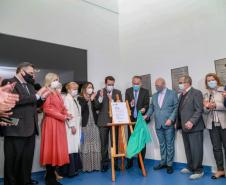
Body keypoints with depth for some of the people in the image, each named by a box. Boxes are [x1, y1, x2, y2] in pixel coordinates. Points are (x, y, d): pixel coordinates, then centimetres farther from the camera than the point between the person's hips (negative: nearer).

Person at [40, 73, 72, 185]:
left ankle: (52, 175, 19)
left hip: (59, 123, 8)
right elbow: (47, 109, -15)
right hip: (51, 123, -8)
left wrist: (67, 115, -1)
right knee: (51, 149, -3)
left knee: (58, 148, 9)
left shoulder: (58, 93, 20)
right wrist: (63, 116, -15)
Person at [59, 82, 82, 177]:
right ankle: (70, 170, 4)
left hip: (77, 126, 8)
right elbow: (67, 113, -16)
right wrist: (72, 126, -18)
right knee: (71, 148, -5)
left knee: (75, 147, 11)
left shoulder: (75, 99, 16)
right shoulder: (67, 98, -9)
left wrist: (78, 125, 13)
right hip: (71, 127, -8)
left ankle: (74, 168, 20)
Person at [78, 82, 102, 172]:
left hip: (94, 124, 4)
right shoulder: (80, 99, 3)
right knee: (85, 145, -3)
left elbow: (97, 107, -1)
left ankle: (95, 165, 11)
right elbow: (80, 109, -11)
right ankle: (86, 166, 4)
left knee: (95, 145, 4)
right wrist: (86, 100, -15)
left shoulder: (94, 98, 16)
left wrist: (93, 99, -11)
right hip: (85, 124, -4)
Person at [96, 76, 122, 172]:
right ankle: (105, 163, 15)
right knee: (104, 143, 4)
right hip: (103, 121, 0)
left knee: (115, 142, 3)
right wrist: (100, 97, -18)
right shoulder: (100, 92, 4)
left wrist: (112, 100, -14)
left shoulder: (118, 92, 7)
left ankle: (115, 163, 15)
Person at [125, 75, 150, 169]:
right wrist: (130, 104, -21)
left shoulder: (145, 91, 2)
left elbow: (147, 104, -3)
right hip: (131, 119, 2)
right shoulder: (128, 91, 7)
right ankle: (129, 162, 18)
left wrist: (144, 108, -24)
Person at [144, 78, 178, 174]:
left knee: (169, 145, 5)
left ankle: (169, 164, 16)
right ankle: (163, 162, 24)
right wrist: (147, 115, -4)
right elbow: (151, 107, 13)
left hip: (168, 124, -4)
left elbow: (176, 108, -5)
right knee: (162, 145, 13)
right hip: (158, 125, 4)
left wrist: (171, 119, -15)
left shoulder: (172, 93, -1)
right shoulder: (154, 95, 13)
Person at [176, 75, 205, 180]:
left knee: (196, 150, 0)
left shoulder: (196, 93, -8)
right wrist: (177, 123, 15)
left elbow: (199, 110, -16)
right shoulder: (181, 95, 18)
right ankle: (190, 167, 28)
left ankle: (198, 171, 13)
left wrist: (191, 122, -25)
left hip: (194, 127, -8)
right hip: (184, 127, 8)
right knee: (188, 149, 15)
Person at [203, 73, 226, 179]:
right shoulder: (205, 95, 12)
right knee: (216, 148, 8)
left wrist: (215, 105, -18)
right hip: (212, 124, 4)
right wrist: (207, 107, -12)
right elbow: (204, 111, 8)